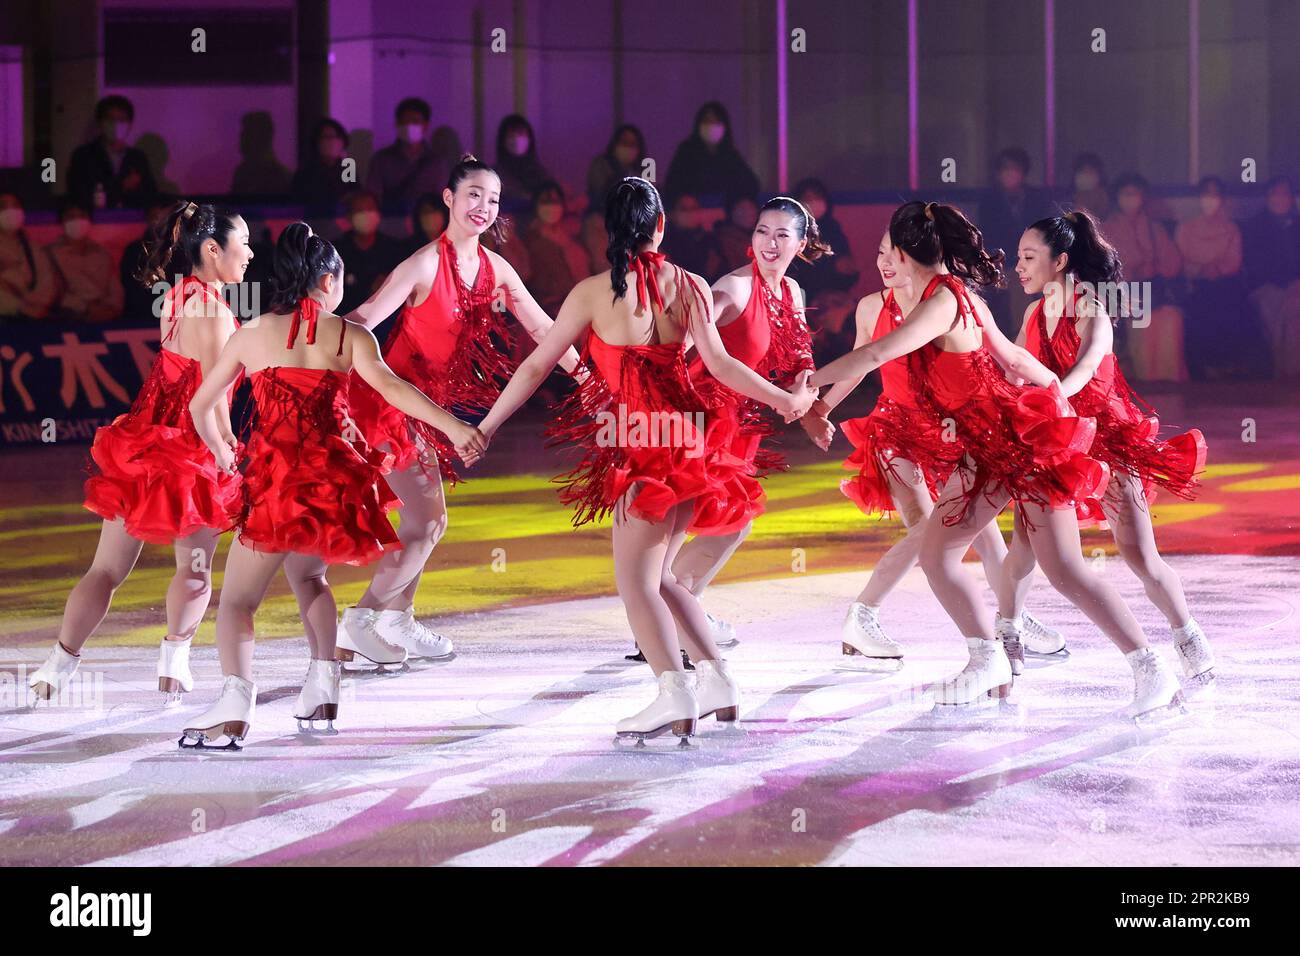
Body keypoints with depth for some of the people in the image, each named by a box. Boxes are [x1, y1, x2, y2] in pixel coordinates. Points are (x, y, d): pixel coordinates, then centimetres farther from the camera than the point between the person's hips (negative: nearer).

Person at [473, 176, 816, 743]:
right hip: (686, 436, 6)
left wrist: (484, 429, 12)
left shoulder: (593, 292, -2)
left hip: (639, 445, -6)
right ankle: (717, 681, 12)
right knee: (655, 573, 18)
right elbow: (719, 363, -3)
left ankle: (674, 696, -23)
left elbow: (535, 367, 3)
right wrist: (786, 401, 7)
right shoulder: (689, 286, 6)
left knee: (635, 579, -6)